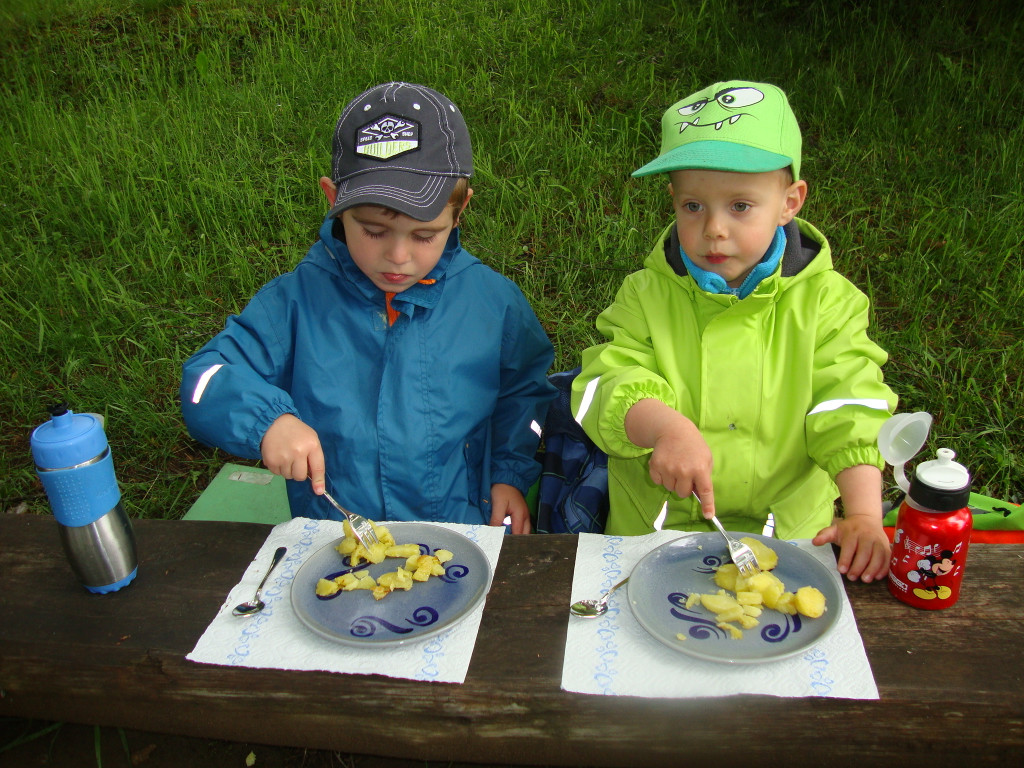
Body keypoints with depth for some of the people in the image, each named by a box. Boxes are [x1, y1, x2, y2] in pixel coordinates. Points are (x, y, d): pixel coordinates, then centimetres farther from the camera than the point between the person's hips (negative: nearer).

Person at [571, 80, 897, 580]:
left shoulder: (827, 300, 0)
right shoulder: (646, 296, 0)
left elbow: (850, 412, -5)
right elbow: (607, 386, -9)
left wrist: (864, 514, -18)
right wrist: (663, 425, -30)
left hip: (788, 530, 0)